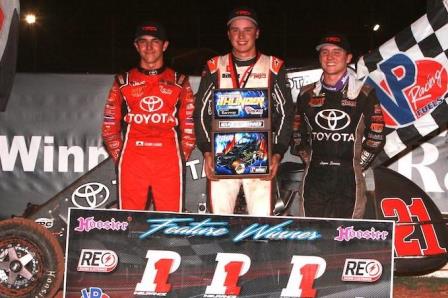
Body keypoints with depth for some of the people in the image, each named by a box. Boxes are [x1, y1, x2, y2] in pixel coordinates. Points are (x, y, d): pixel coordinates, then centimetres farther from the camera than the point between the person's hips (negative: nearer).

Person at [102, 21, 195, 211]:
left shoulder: (179, 81, 13)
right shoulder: (123, 81, 14)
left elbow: (189, 125, 11)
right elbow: (110, 125, 14)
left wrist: (181, 157, 4)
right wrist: (119, 157, 6)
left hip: (169, 162, 0)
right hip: (131, 161, 1)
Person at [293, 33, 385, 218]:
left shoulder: (364, 94, 3)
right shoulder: (307, 95, 11)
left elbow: (376, 137, 3)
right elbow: (298, 134, 19)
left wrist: (356, 165, 1)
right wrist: (310, 161, 9)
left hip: (349, 180, -2)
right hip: (314, 178, 3)